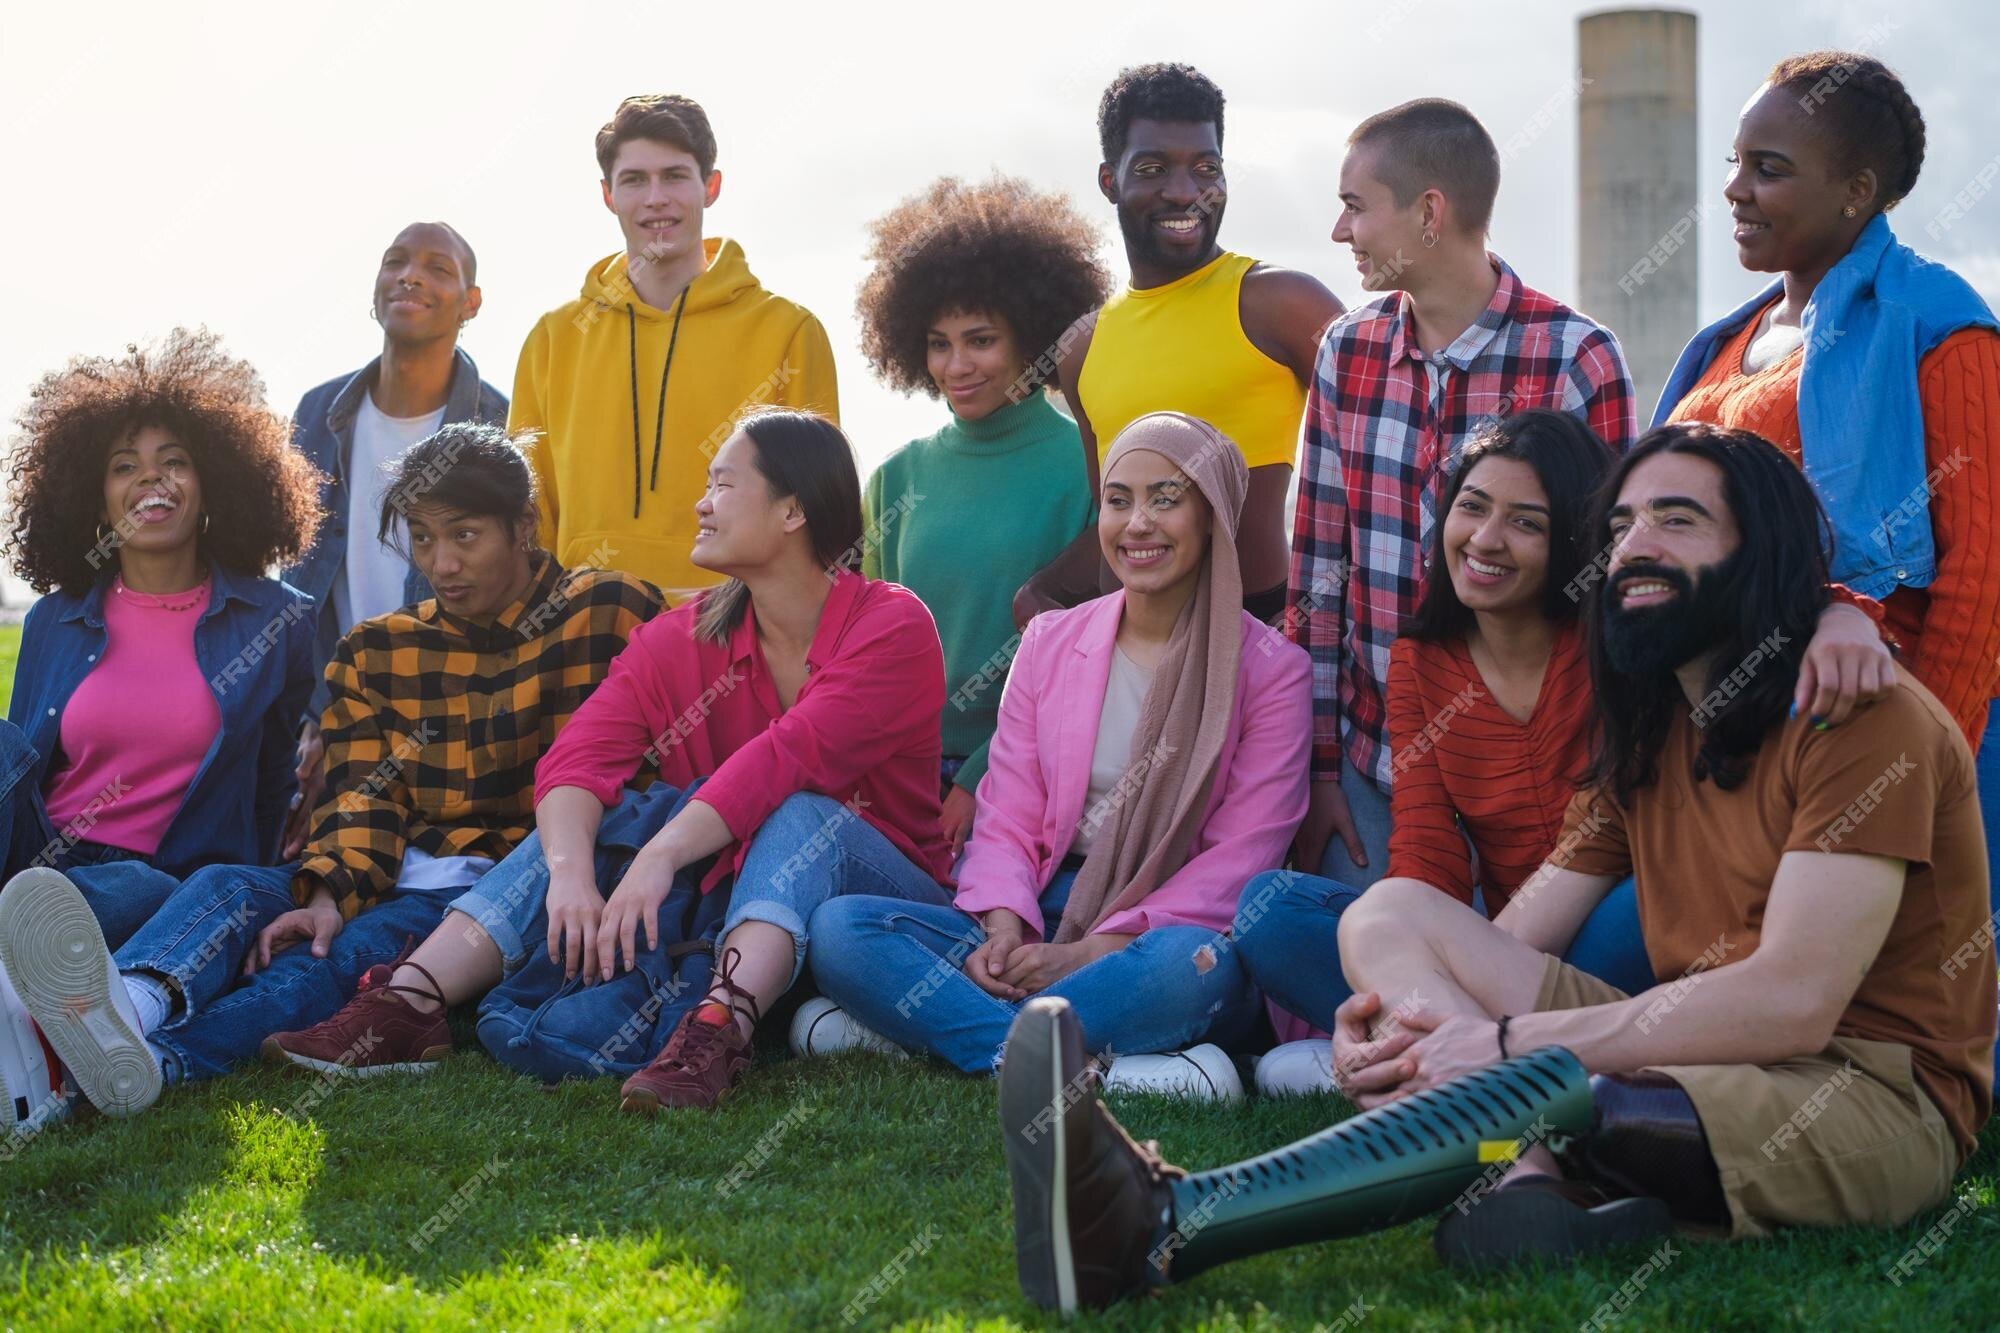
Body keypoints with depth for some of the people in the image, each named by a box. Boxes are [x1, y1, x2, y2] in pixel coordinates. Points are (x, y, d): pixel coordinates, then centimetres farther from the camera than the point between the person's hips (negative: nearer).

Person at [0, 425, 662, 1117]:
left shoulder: (609, 614, 5)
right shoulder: (375, 651, 17)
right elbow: (362, 798, 4)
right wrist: (331, 895, -17)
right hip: (386, 875, 5)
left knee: (347, 954, -32)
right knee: (228, 888, -24)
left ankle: (153, 1060, -57)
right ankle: (129, 1004, -58)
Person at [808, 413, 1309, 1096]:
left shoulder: (1269, 669, 2)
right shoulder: (1050, 643, 14)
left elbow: (1241, 855, -7)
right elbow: (1008, 817, 10)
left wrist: (1096, 950, -19)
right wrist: (1004, 928, -13)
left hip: (1164, 931, -4)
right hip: (1046, 918, 4)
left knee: (1195, 962, -41)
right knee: (839, 926, -20)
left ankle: (932, 1026, -29)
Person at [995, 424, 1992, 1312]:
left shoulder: (1862, 717, -10)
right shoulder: (1644, 739, 16)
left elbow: (1792, 1002, -21)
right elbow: (1518, 935, 7)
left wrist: (1509, 1042, -22)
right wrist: (1402, 1013, -16)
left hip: (1871, 1090, -8)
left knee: (1539, 1086, -36)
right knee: (1390, 912, -6)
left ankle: (1164, 1226, -45)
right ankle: (1536, 1180, -34)